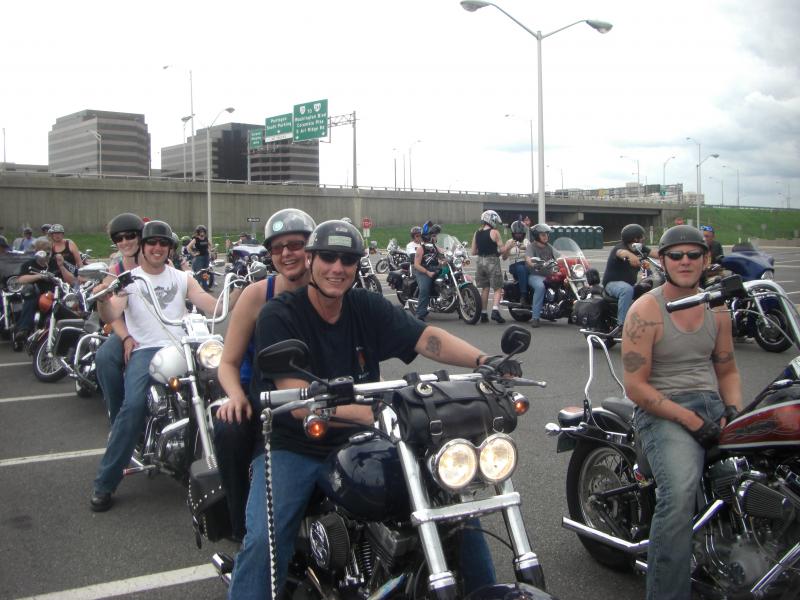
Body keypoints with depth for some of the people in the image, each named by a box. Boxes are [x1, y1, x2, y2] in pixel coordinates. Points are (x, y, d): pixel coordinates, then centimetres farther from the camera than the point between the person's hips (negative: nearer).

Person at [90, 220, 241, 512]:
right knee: (133, 406, -27)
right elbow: (111, 316, -4)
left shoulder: (182, 278, 20)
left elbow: (214, 308, 10)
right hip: (145, 351, -2)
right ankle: (104, 483, -16)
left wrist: (240, 290, -7)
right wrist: (103, 301, -27)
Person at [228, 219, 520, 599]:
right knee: (263, 541, -28)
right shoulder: (277, 317, -13)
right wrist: (371, 413, -38)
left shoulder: (367, 307, 2)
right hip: (292, 447, -4)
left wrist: (484, 361, -30)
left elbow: (426, 337, -12)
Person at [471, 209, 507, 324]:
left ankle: (483, 314, 16)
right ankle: (495, 310, -19)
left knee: (485, 288, 16)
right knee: (498, 289, 0)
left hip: (480, 261, 5)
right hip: (492, 262, -5)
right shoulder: (494, 233, -9)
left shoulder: (476, 234, 7)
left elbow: (473, 252, 8)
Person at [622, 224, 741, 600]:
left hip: (712, 405, 6)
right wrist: (690, 420, -16)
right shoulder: (645, 310, -4)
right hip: (662, 411, -6)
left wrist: (733, 409, 1)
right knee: (680, 491, -33)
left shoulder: (717, 310, 15)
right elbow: (635, 386, -9)